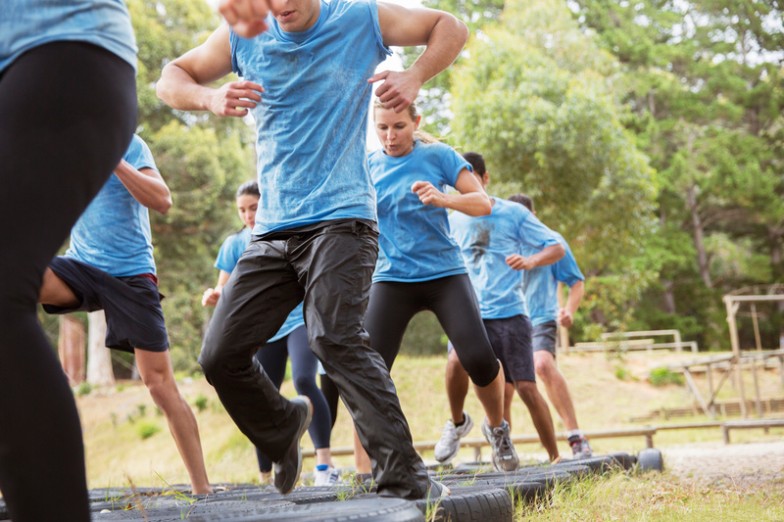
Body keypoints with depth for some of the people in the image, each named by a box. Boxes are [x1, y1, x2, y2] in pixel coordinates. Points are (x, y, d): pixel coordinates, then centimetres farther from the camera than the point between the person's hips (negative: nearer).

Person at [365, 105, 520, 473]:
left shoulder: (438, 156, -1)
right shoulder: (366, 166, 4)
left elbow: (483, 204, -6)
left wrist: (444, 199, -25)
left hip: (445, 273, -1)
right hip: (392, 279, 1)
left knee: (478, 359, -15)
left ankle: (496, 428, 17)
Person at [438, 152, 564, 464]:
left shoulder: (513, 213, 2)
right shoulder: (453, 221, 10)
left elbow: (556, 248, 1)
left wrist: (530, 261, -18)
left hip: (510, 313, -1)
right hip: (471, 314, 2)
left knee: (526, 387, -3)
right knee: (456, 361, -27)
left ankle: (555, 457, 12)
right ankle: (457, 423, -1)